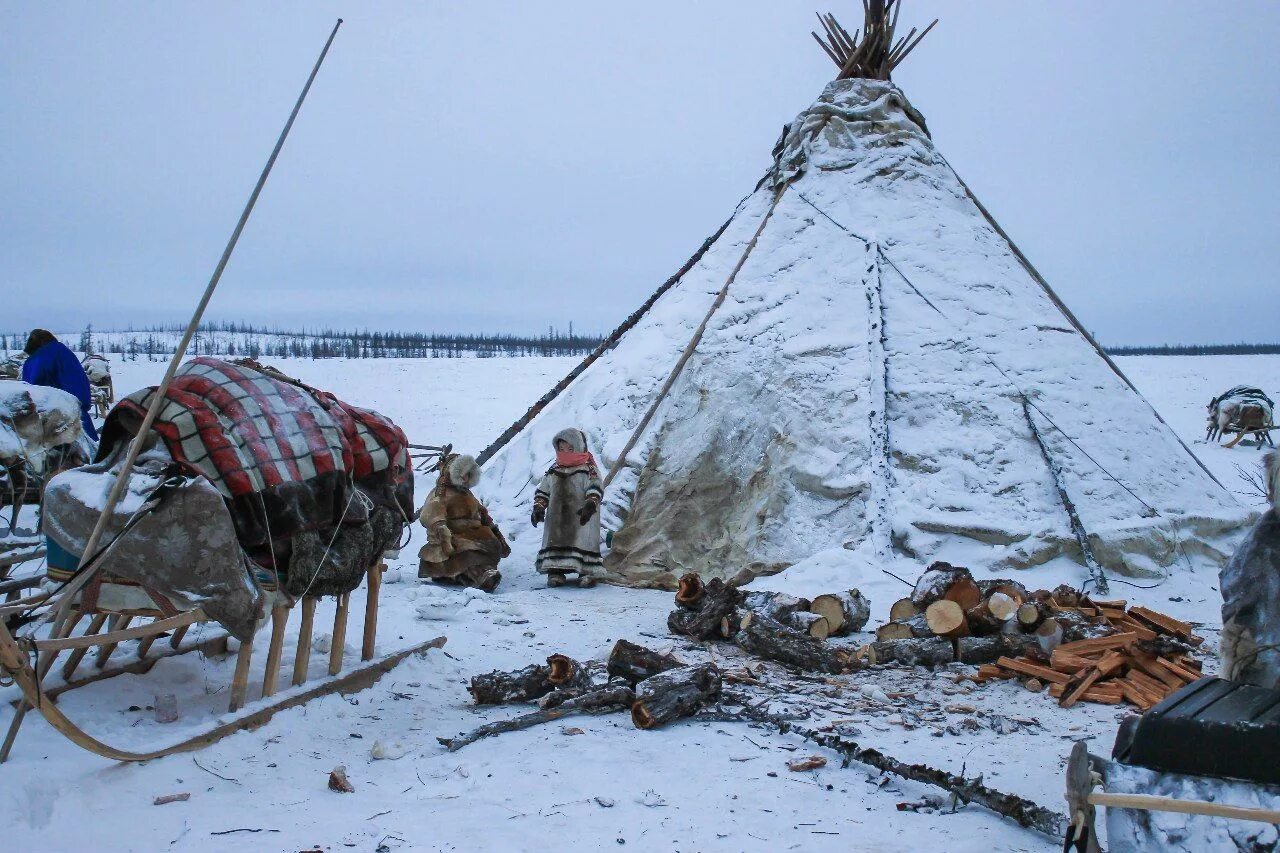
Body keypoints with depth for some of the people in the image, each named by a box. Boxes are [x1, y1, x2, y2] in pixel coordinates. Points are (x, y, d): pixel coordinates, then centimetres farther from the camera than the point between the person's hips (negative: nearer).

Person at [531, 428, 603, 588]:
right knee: (555, 541, 3)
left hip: (582, 517, -5)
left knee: (584, 542, -9)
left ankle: (586, 572, -4)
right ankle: (555, 571, 8)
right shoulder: (553, 471, 14)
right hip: (557, 517, 5)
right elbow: (543, 491, 17)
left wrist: (590, 504, -26)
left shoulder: (589, 469, -2)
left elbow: (596, 488, -11)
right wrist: (538, 507, 5)